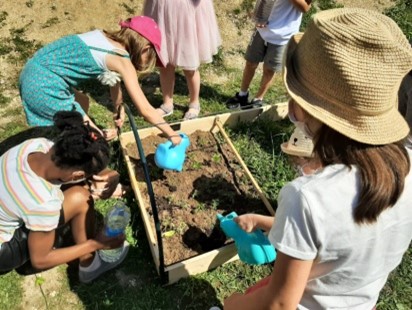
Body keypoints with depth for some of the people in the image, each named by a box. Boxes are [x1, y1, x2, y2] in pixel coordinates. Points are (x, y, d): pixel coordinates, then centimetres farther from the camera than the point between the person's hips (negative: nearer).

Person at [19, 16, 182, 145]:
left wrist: (118, 108, 30)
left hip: (33, 72, 9)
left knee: (82, 102, 30)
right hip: (44, 87, -9)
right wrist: (172, 134, 1)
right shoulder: (122, 61, -10)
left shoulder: (103, 36, 13)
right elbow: (145, 109, -9)